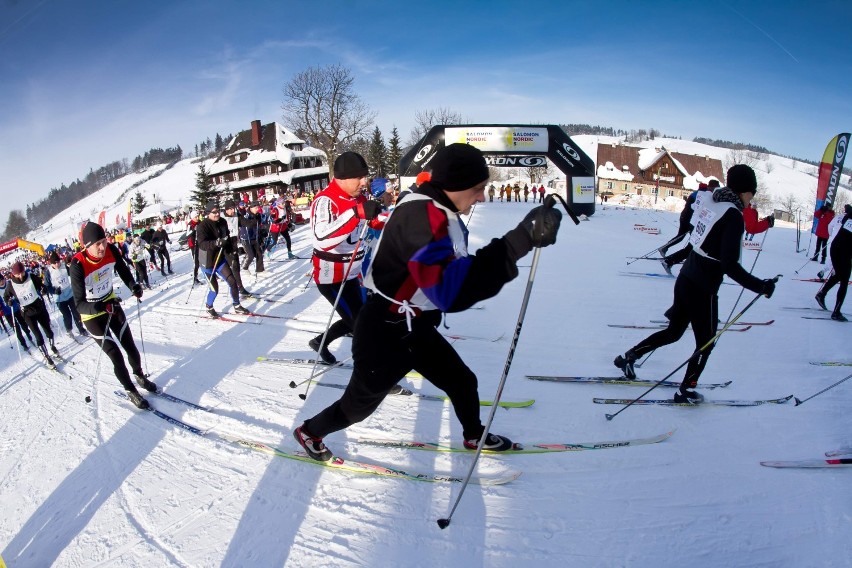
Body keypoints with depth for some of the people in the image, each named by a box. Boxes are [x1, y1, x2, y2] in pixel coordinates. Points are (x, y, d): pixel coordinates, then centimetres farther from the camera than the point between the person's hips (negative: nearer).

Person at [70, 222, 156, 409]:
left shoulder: (111, 251, -19)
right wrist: (101, 306, -49)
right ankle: (131, 391, 22)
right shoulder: (78, 265, -31)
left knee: (130, 347, 13)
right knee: (116, 356, 0)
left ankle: (140, 376, 40)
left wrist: (133, 285, -18)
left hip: (112, 305, 4)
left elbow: (123, 271, 2)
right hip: (92, 315, -4)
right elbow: (79, 304, -30)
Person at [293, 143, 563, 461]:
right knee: (359, 404, 14)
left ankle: (475, 436, 45)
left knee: (463, 382, 18)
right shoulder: (421, 215, -30)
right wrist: (519, 241, -46)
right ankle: (309, 432, 43)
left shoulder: (443, 216, 2)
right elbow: (451, 290, -42)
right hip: (383, 335, -8)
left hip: (417, 328, 9)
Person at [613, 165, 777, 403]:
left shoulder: (710, 199, 2)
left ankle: (628, 356, 27)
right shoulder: (733, 216, -20)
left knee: (674, 332, 24)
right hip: (703, 290, -7)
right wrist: (760, 286, -19)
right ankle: (685, 391, 27)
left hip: (685, 279, 7)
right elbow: (730, 266, -25)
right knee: (705, 343, 14)